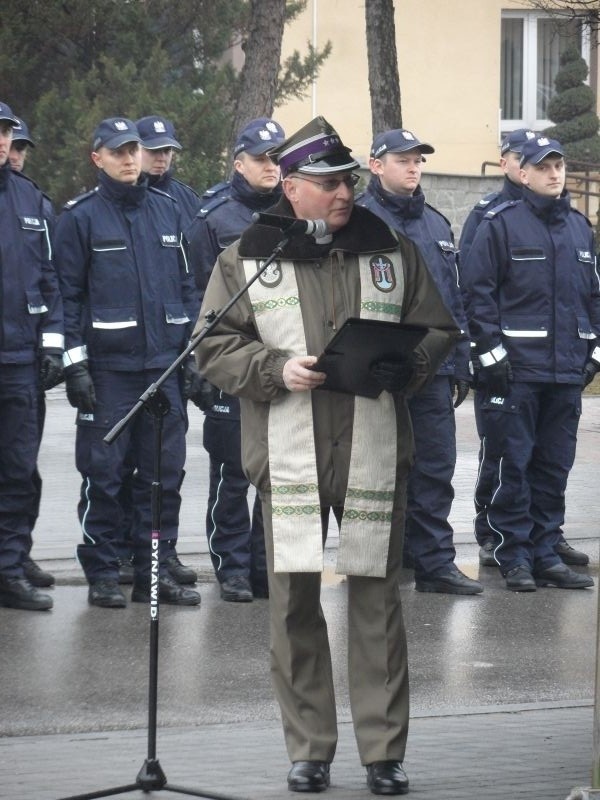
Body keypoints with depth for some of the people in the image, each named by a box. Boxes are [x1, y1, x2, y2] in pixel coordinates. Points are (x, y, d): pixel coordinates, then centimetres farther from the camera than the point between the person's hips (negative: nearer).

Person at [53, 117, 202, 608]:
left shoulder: (166, 210, 12)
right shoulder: (80, 217, 0)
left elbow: (186, 286, 16)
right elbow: (67, 293, -2)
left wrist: (191, 353, 10)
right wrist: (74, 362, -8)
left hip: (164, 364, 4)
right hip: (107, 366, -4)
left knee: (165, 471, 4)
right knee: (103, 473, -1)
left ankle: (156, 571, 12)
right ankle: (103, 573, 7)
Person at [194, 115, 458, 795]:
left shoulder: (392, 252, 10)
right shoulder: (245, 259, 5)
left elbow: (437, 330, 14)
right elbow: (214, 348, 4)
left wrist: (404, 367, -6)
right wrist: (277, 371, -12)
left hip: (374, 453, 1)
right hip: (288, 455, -1)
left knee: (377, 599, 1)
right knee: (294, 603, 0)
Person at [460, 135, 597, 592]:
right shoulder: (501, 224, -3)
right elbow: (478, 292, -6)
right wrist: (492, 352, -11)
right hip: (517, 366, -5)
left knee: (555, 466, 9)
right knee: (513, 464, -3)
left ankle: (545, 552, 15)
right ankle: (515, 555, 3)